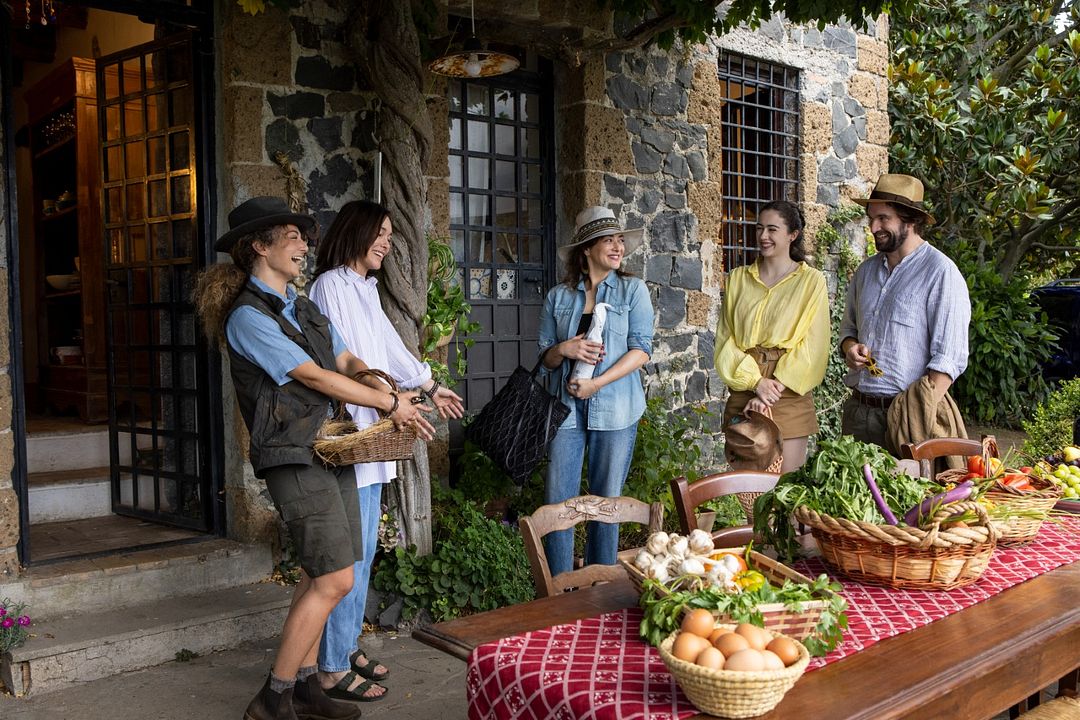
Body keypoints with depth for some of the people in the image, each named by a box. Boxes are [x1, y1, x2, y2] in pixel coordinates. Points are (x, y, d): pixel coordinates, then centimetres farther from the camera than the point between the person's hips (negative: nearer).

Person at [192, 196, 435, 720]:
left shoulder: (302, 308, 16)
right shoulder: (247, 316, -11)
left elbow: (346, 361, 11)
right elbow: (316, 377, -14)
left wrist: (393, 395, -8)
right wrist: (390, 404, -8)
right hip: (295, 457, -8)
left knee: (319, 576, 11)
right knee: (335, 579, -8)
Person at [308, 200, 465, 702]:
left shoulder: (365, 289, 18)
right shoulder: (331, 285, -9)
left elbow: (390, 347, 29)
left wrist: (430, 387, 37)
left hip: (371, 434, 9)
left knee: (364, 550, 13)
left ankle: (347, 648, 24)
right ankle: (333, 668, 2)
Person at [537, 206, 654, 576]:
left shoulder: (632, 289, 3)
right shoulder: (558, 296, 8)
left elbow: (641, 349, -4)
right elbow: (545, 356, 11)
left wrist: (597, 383, -14)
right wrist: (565, 349, -12)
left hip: (614, 409, -1)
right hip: (566, 408, 1)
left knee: (607, 500, 6)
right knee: (558, 500, -2)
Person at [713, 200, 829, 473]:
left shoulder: (812, 281, 0)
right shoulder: (738, 278, 9)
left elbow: (811, 344, -5)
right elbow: (726, 338, 4)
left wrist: (775, 388, -13)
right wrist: (756, 381, -10)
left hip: (788, 393, -2)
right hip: (743, 387, 3)